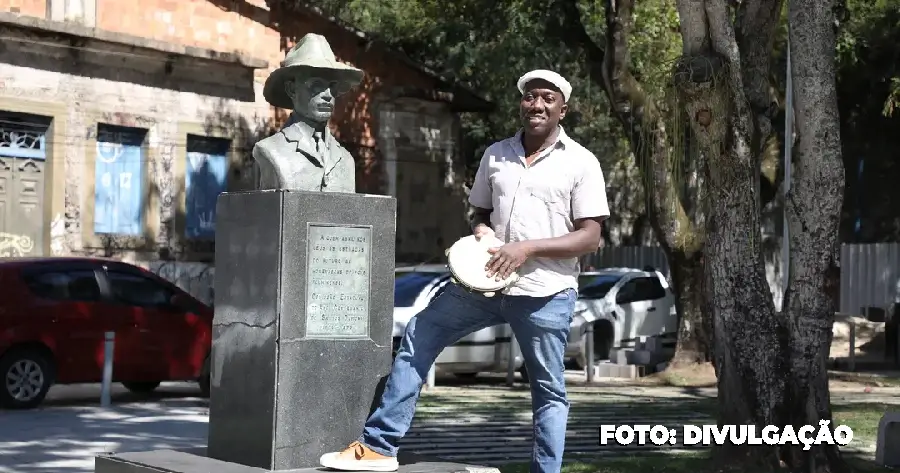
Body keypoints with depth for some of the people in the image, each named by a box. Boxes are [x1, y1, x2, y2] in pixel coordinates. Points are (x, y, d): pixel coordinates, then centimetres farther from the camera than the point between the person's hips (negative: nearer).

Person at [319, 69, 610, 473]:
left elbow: (590, 238, -7)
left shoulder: (580, 163, -3)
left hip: (545, 293, -5)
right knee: (419, 336, 1)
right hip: (487, 282, 5)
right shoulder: (496, 155, 12)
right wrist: (481, 231, -2)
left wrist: (528, 247, -17)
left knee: (549, 391, 3)